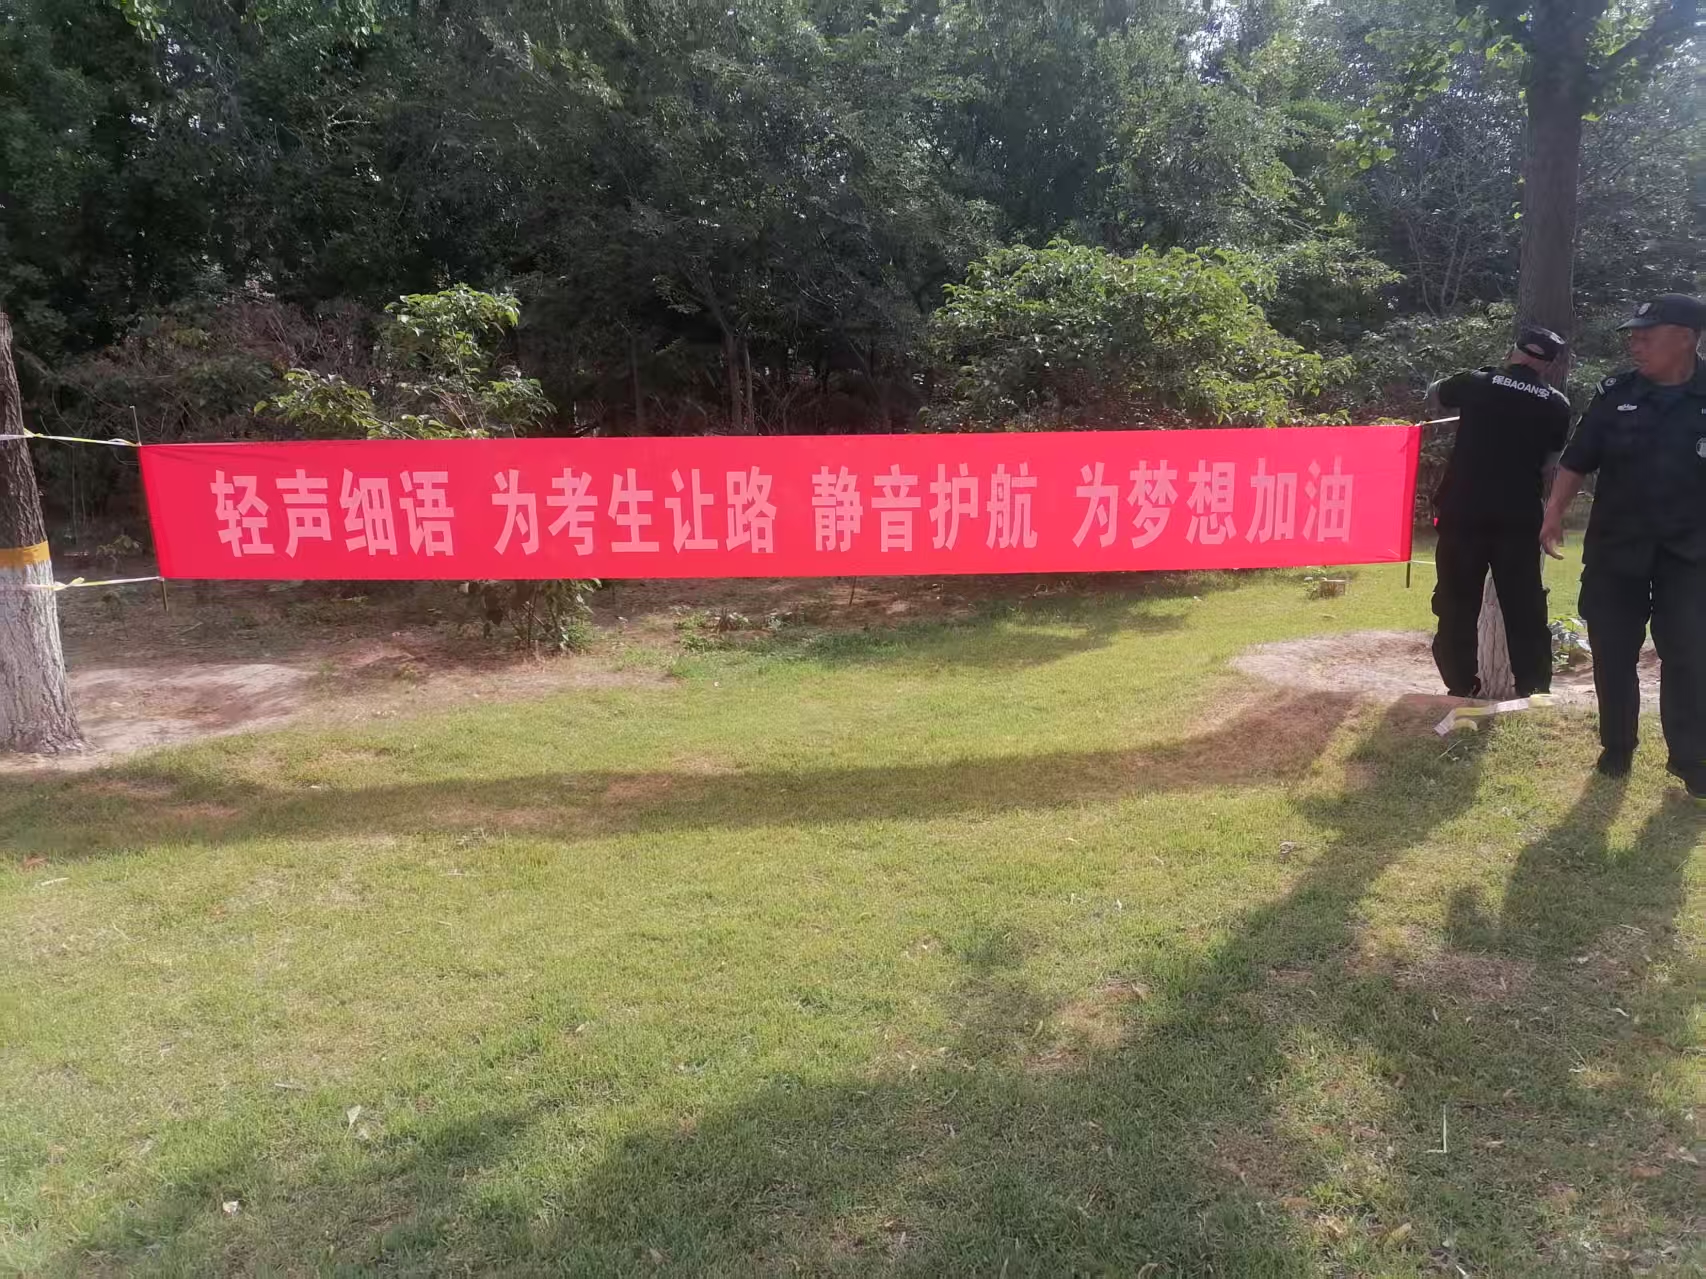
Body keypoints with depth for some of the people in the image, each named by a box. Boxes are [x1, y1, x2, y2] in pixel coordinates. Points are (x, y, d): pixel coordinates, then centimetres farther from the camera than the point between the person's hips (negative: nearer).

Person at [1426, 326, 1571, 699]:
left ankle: (1461, 687, 9)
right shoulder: (1557, 405, 5)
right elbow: (1551, 460, 13)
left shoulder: (1477, 383, 1)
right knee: (1525, 606, 10)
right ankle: (1533, 688, 14)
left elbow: (1433, 394, 20)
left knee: (1457, 602, 7)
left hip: (1463, 512, -1)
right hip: (1519, 516, 1)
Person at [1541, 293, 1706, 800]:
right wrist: (1555, 511, -3)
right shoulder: (1617, 393, 0)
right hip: (1615, 546, 2)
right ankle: (1616, 748, 22)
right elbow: (1577, 460, 4)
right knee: (1613, 653, 7)